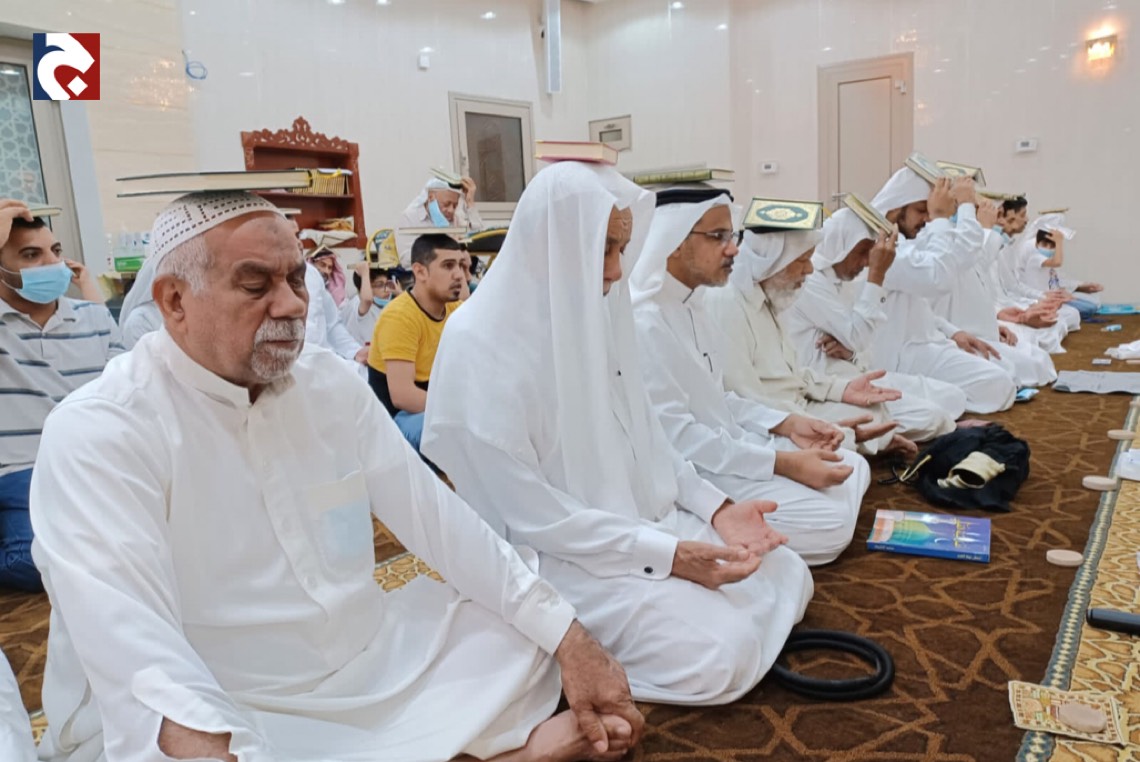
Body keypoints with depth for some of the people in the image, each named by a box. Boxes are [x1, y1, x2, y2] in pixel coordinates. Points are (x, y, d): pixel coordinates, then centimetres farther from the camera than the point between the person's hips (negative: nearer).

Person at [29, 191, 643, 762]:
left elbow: (437, 517, -1)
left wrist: (570, 639, -7)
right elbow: (130, 637, -26)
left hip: (371, 666, 6)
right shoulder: (98, 433, -15)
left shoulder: (331, 384, 2)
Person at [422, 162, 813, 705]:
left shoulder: (595, 312, 3)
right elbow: (527, 512, -21)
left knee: (788, 577, 4)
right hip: (551, 555, -8)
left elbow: (643, 436, 9)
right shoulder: (480, 343, -20)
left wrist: (714, 506, -5)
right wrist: (666, 554, -23)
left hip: (642, 520, 8)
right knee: (720, 655, -21)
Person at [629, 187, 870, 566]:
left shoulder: (692, 304, 11)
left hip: (728, 444, 10)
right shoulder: (644, 322, -21)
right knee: (831, 522, -18)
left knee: (854, 469, 12)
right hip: (691, 471, -10)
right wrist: (784, 463, -23)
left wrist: (786, 424, 2)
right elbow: (675, 436, -25)